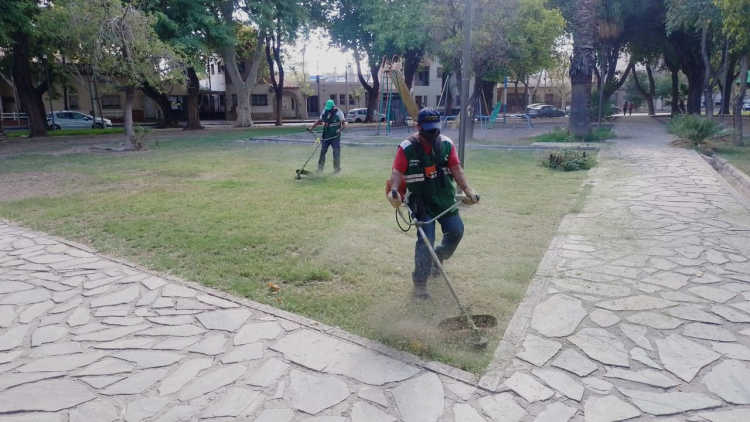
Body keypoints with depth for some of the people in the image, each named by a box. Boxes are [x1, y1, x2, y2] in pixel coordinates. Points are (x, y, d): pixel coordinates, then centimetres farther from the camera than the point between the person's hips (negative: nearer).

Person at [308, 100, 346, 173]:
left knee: (336, 153, -1)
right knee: (322, 151, 7)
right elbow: (319, 121, 11)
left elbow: (344, 124, -12)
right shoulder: (325, 112, 6)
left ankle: (337, 168, 10)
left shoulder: (339, 113, -9)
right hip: (326, 136, 5)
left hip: (335, 137, -5)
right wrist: (311, 127, 0)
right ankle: (320, 167, 16)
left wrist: (340, 129, -31)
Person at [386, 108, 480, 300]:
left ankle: (438, 257, 41)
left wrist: (468, 190, -16)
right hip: (421, 201, -5)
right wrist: (393, 191, -37)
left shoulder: (446, 144, -2)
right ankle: (420, 282, 5)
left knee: (456, 232, 12)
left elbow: (456, 169, -4)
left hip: (445, 199, 5)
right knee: (426, 240, -8)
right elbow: (397, 172, -18)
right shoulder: (407, 148, -13)